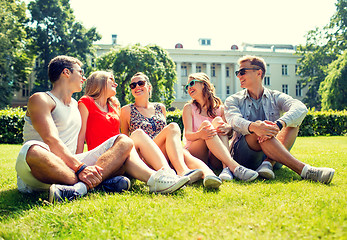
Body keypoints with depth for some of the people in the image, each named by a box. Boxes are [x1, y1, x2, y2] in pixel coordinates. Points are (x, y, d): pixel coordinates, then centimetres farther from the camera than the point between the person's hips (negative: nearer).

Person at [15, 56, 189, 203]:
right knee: (33, 150, -41)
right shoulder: (40, 100, -1)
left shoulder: (75, 104, 25)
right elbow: (51, 140, -17)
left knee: (123, 141, -4)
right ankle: (99, 182, -35)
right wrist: (80, 168, -29)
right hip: (39, 173, -7)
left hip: (69, 167, 7)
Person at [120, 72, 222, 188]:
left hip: (166, 156, 4)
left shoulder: (160, 108, 23)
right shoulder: (127, 111, 12)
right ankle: (183, 171, -53)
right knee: (173, 127, -29)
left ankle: (207, 174, -63)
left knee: (183, 153, -33)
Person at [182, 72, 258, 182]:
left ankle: (226, 168, -40)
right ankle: (234, 167, -45)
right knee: (205, 124, -26)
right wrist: (200, 134, -31)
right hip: (194, 152, -1)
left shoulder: (220, 108, 13)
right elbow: (187, 134, -6)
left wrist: (228, 128, -23)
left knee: (218, 121, -19)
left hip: (215, 158, 2)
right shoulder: (189, 108, 8)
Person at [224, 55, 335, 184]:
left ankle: (269, 163, -34)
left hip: (273, 155, 2)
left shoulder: (275, 97, 10)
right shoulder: (233, 100, 10)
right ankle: (304, 170, -39)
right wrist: (253, 127, -38)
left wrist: (278, 124, -34)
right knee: (259, 131, -30)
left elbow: (301, 108, -12)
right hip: (243, 154, -2)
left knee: (293, 120, -14)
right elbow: (234, 120, -14)